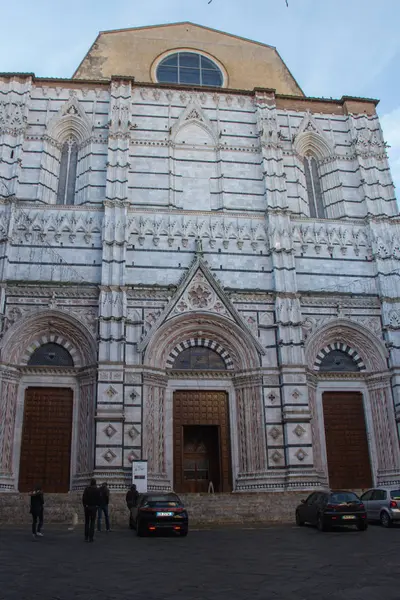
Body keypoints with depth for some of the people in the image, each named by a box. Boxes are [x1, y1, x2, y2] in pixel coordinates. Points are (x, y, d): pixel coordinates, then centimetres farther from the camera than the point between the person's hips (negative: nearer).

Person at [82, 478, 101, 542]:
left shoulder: (86, 489, -2)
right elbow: (99, 499, -5)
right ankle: (91, 537, -1)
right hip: (94, 507, -1)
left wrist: (84, 505, 7)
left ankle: (86, 537, 10)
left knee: (87, 522, 11)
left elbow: (83, 498, -4)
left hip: (87, 506, 1)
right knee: (92, 522, 4)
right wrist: (98, 506, 7)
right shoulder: (97, 490, -5)